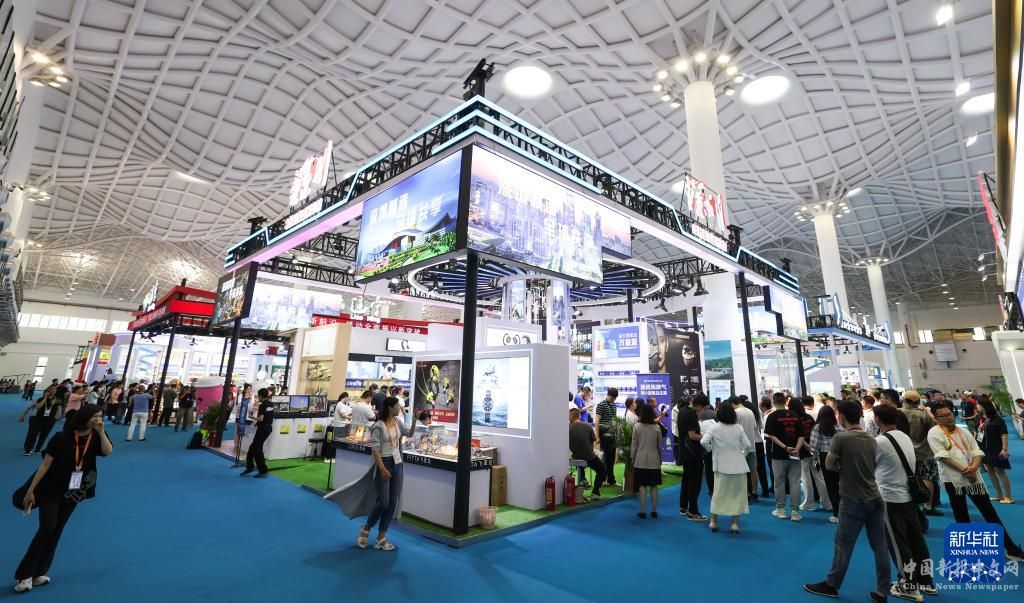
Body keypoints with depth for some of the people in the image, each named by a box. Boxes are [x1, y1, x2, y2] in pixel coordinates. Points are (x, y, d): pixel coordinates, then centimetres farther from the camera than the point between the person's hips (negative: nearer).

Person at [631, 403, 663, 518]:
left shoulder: (637, 426, -7)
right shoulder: (656, 427, -2)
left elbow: (634, 444, -4)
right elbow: (660, 445, 4)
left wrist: (632, 457, 7)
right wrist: (660, 458, 17)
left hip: (640, 460, -2)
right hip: (654, 460, 2)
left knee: (642, 486, 4)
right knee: (654, 486, 10)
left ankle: (643, 511, 6)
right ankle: (654, 511, 16)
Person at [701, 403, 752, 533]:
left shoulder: (714, 427, -8)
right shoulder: (738, 427, -3)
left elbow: (703, 442, -17)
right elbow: (748, 445, -6)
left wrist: (711, 449, 2)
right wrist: (743, 455, 12)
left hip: (722, 465, 0)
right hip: (738, 465, 1)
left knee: (719, 493, 12)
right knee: (737, 494, 11)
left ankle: (714, 521, 20)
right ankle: (735, 523, 12)